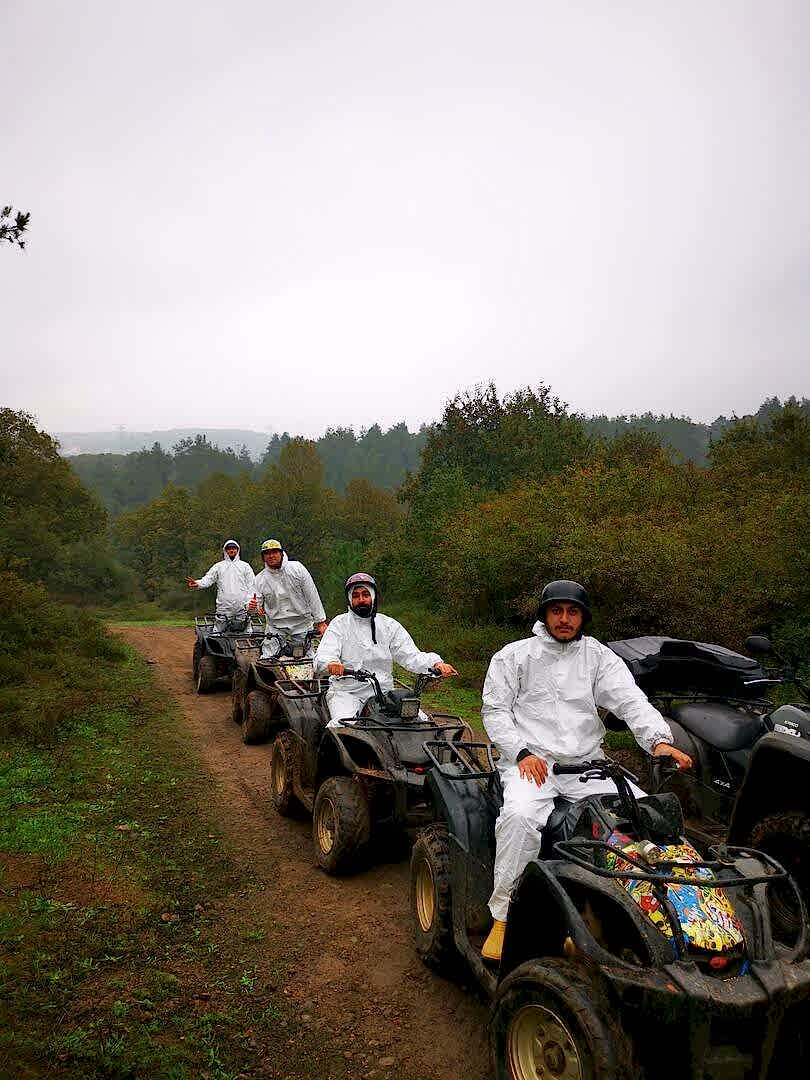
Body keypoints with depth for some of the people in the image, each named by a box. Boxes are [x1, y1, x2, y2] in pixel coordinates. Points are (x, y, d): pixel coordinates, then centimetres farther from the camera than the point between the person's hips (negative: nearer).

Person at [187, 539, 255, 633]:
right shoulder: (218, 566, 14)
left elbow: (251, 585, 8)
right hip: (223, 607, 0)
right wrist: (198, 584, -20)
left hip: (241, 607, 0)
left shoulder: (245, 566, 14)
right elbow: (208, 579, 2)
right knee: (217, 634, -3)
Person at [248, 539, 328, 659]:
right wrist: (251, 607, -26)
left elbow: (312, 596, -5)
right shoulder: (260, 579, -1)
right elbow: (257, 605, 0)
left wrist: (320, 622, -6)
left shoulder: (297, 568, -7)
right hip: (275, 626, 1)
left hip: (302, 623, -1)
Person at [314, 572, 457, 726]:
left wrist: (436, 663, -15)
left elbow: (411, 656, 5)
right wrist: (331, 663, -34)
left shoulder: (389, 625, 12)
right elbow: (323, 655, -8)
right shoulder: (339, 624, 5)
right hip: (346, 691, -2)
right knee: (343, 724, -31)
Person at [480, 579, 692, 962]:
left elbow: (630, 699, -4)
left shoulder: (598, 656, 11)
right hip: (531, 761, -2)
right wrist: (523, 752, -12)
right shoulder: (514, 656, 7)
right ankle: (503, 918, -18)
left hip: (587, 762, 3)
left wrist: (658, 739, -23)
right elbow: (494, 710, 4)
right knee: (519, 816, -33)